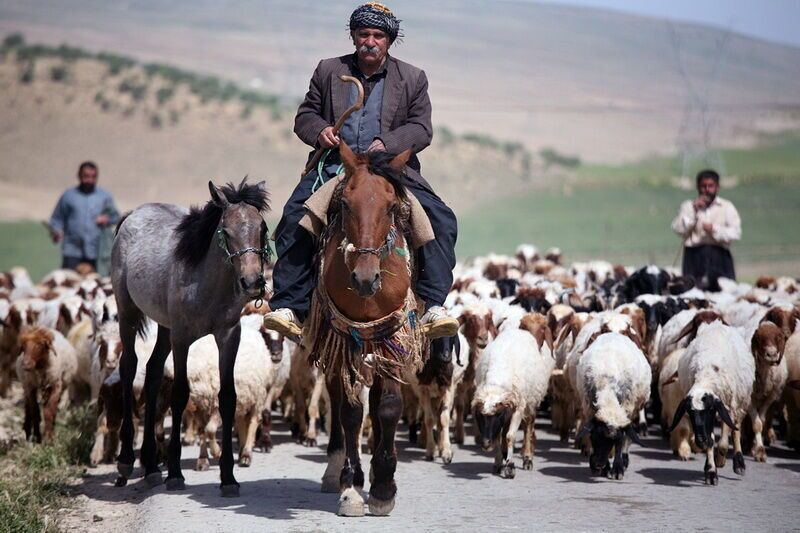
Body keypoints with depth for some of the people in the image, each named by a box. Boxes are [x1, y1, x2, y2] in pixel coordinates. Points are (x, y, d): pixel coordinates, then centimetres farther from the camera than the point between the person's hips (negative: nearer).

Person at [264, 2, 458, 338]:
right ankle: (290, 307, -23)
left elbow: (421, 128, 3)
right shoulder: (328, 71, 13)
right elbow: (305, 115, 16)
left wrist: (387, 143, -16)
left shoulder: (412, 79, 9)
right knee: (294, 218, -24)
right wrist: (319, 131, -8)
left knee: (441, 220, -21)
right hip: (334, 165, 0)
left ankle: (433, 306, -21)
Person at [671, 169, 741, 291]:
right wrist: (694, 211, -7)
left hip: (719, 253, 0)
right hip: (694, 253, 0)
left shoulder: (727, 207, 13)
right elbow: (678, 229, 0)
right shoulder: (688, 206, 15)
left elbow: (736, 233, 1)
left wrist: (715, 230, -13)